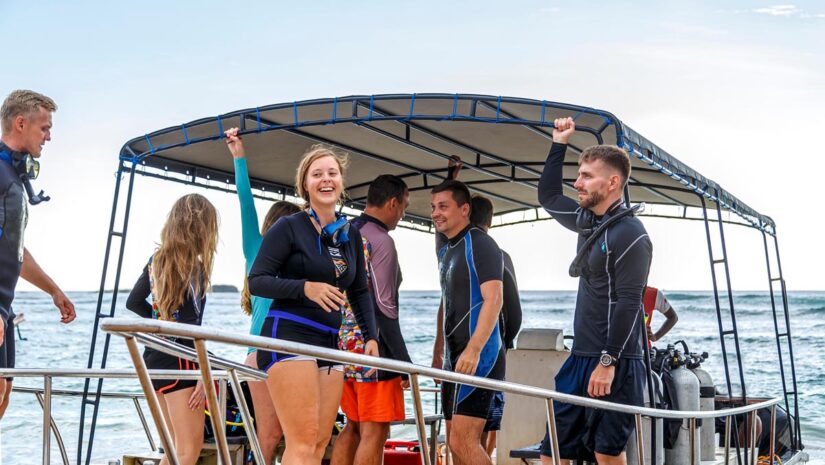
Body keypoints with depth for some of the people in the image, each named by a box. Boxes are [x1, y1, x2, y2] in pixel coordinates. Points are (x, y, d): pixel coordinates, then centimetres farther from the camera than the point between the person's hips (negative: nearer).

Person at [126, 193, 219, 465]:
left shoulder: (157, 260, 8)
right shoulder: (193, 266, -14)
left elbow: (134, 302, 19)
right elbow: (190, 325, -20)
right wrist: (203, 373, -20)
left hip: (154, 356, 8)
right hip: (179, 360, -8)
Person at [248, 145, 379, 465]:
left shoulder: (351, 235, 14)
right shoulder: (288, 228, -3)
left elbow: (360, 292, 22)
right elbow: (256, 281, -7)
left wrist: (371, 337, 10)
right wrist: (306, 288, -21)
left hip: (330, 342, 7)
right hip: (288, 334, -6)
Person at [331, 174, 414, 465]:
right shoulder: (381, 240, -12)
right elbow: (384, 307, -17)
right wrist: (404, 361, -13)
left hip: (343, 344, 9)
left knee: (353, 426, 17)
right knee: (374, 432, -3)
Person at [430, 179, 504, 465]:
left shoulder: (479, 244, -10)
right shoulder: (446, 251, 18)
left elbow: (493, 300, -19)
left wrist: (473, 349, -27)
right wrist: (438, 352, 23)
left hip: (478, 355, -10)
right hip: (455, 356, 10)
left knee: (463, 442, -14)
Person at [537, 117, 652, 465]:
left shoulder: (630, 234, -12)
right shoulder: (589, 222, 14)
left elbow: (628, 305, -17)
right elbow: (547, 196, 30)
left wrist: (608, 362, -20)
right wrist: (559, 144, 26)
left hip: (614, 364, -9)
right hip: (581, 358, 9)